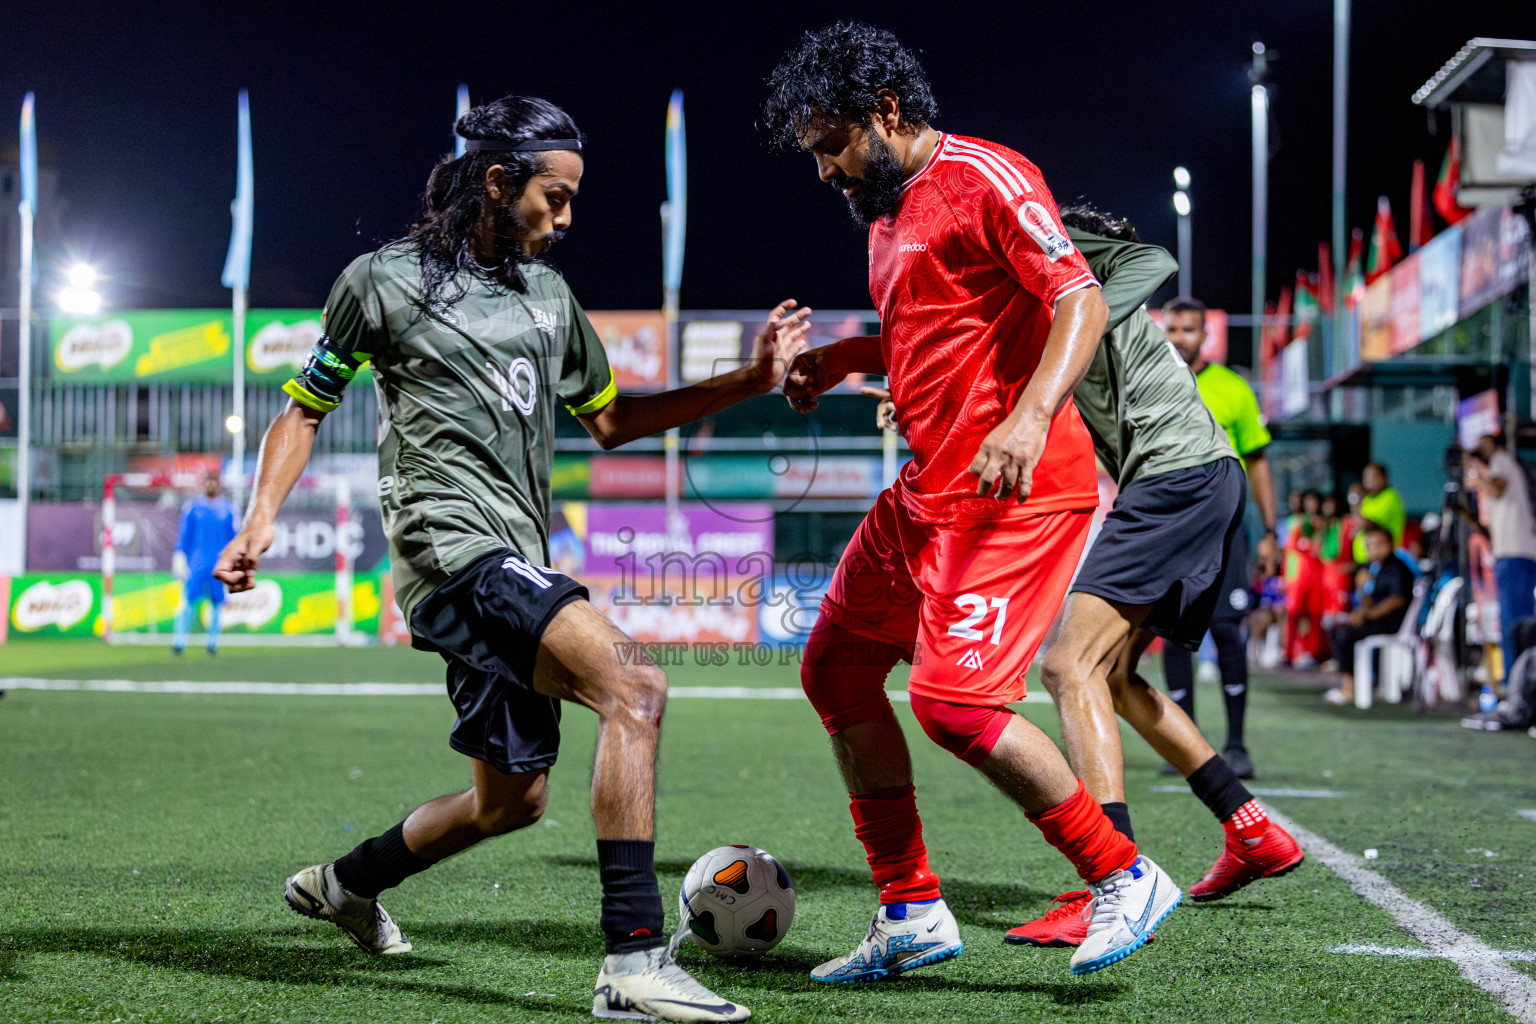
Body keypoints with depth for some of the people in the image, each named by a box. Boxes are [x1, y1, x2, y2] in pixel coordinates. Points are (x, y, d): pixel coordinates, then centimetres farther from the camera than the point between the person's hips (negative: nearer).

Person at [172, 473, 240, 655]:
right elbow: (183, 533, 8)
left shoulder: (229, 508, 7)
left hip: (219, 563, 1)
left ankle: (213, 641, 12)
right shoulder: (192, 506, 6)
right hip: (196, 562, -1)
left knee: (217, 602, 2)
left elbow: (235, 536, 10)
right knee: (189, 600, -9)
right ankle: (179, 641, -10)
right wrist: (179, 556, -1)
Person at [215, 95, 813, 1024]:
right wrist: (261, 518, -6)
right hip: (454, 548, -9)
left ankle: (345, 884, 42)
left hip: (517, 567, 9)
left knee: (512, 798, 17)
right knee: (634, 686, -27)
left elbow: (607, 419, 25)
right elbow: (307, 405, 8)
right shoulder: (383, 282, 0)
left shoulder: (547, 293, 18)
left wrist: (748, 382, 17)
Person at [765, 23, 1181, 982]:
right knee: (836, 670, 10)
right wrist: (843, 355, 16)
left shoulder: (985, 179, -12)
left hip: (1019, 491, -10)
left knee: (953, 701, -18)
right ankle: (912, 913, 17)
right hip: (927, 491, 11)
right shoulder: (889, 211, 18)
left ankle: (1124, 878, -1)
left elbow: (1082, 302, -20)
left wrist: (1030, 416, -33)